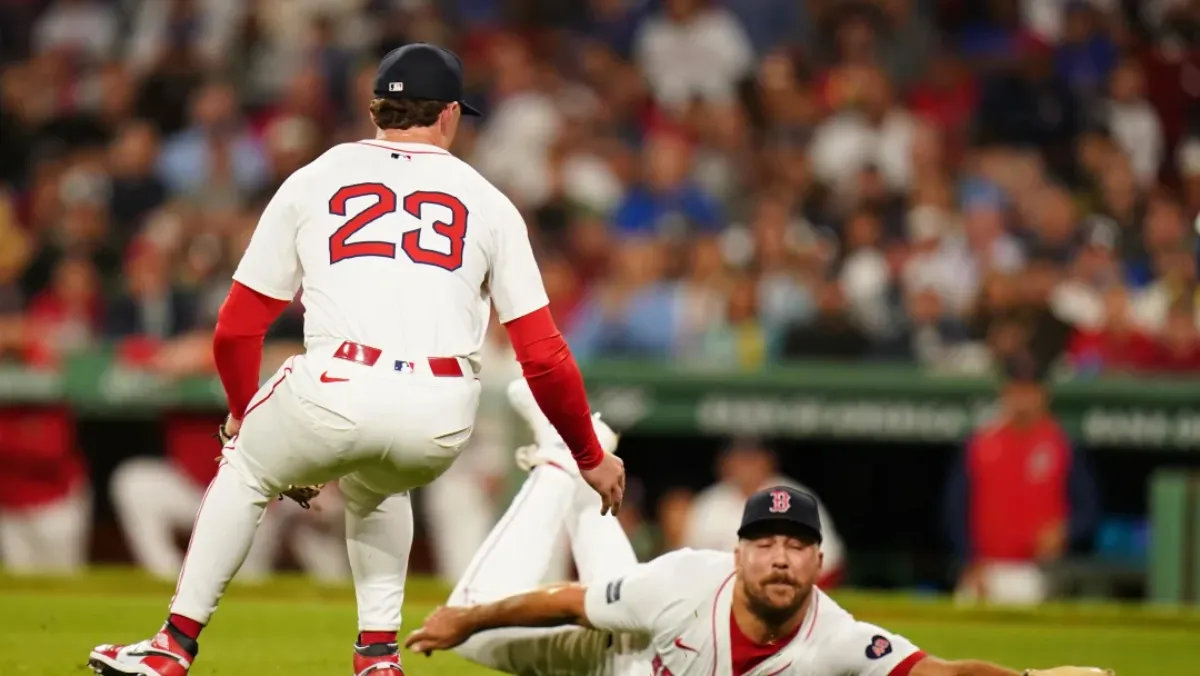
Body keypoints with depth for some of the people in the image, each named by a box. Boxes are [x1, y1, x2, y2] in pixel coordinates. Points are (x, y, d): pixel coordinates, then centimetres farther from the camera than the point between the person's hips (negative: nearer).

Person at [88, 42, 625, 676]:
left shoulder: (312, 181, 19)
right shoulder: (486, 201, 19)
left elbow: (235, 332, 19)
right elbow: (543, 356, 13)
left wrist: (242, 414, 38)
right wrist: (591, 457, 26)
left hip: (335, 391, -1)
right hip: (442, 418, 1)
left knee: (244, 472, 29)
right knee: (372, 488, 35)